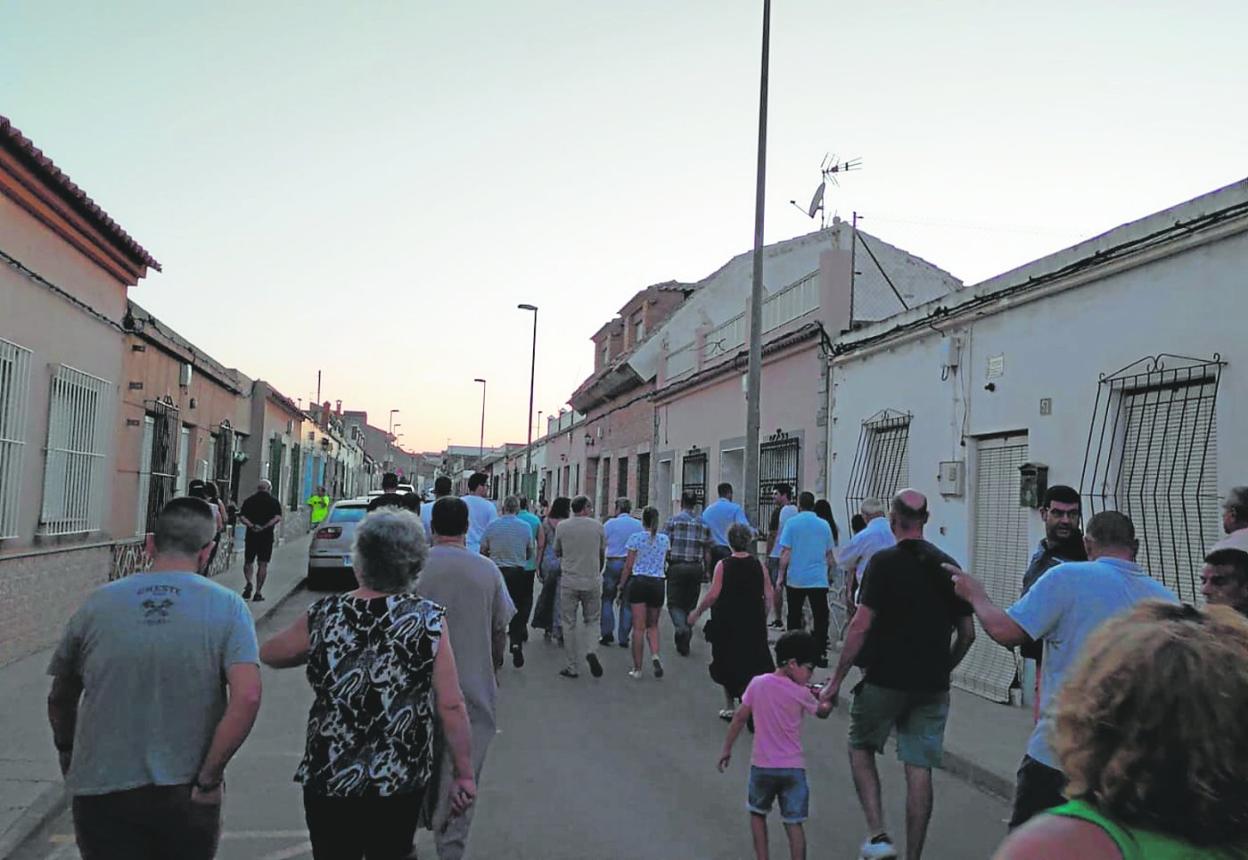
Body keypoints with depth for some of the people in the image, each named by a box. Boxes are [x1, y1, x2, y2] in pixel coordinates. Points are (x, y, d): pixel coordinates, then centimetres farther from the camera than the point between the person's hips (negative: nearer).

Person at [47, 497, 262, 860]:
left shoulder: (98, 603, -2)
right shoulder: (227, 606, -9)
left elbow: (60, 698, 10)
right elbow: (247, 697, -21)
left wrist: (67, 754, 27)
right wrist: (209, 778, -11)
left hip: (101, 792, 1)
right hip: (184, 800, 0)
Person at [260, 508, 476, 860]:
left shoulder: (324, 615, -11)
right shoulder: (430, 620, -14)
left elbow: (269, 654, 8)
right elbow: (451, 707, -14)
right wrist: (465, 774, -4)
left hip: (327, 778, 0)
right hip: (401, 780, 0)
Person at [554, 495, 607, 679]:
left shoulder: (562, 526, -1)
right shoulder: (597, 526, 0)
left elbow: (557, 552, 11)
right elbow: (602, 553, 11)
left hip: (569, 581, 0)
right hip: (592, 581, 0)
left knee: (569, 624, 7)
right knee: (591, 620, 15)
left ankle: (572, 666, 9)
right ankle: (591, 651, -11)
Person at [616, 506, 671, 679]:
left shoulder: (636, 537, -5)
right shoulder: (665, 539, 5)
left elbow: (628, 566, -4)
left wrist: (621, 587, 3)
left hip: (638, 582, -3)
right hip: (657, 583, 3)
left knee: (639, 628, 1)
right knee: (652, 625, 17)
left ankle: (637, 669, 4)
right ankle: (655, 655, -7)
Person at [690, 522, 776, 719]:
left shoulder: (723, 566, -9)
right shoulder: (759, 566, -1)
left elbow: (713, 595, -14)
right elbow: (769, 597, 0)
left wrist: (697, 612, -1)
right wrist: (762, 619, 14)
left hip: (727, 624, -1)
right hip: (753, 625, 2)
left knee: (727, 666, 14)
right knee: (752, 665, 10)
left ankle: (730, 707, 23)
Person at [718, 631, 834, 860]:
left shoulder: (757, 684, -4)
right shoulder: (801, 693, -9)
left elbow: (740, 718, 0)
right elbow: (822, 712, 9)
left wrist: (726, 750, 8)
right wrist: (828, 699, 29)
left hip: (762, 765, 2)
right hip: (793, 767, -2)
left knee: (757, 813, 20)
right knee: (794, 822, 4)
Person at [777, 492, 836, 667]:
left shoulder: (792, 523, -4)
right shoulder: (824, 525, 5)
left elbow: (785, 553, -7)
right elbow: (829, 555, 13)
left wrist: (781, 575, 0)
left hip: (795, 579, -1)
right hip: (819, 579, 1)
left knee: (794, 617, 11)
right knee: (820, 618, 2)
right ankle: (821, 655, -2)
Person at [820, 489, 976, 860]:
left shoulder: (884, 561, -10)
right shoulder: (948, 566, 6)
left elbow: (861, 626, -15)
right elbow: (967, 633, 11)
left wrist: (836, 680, -9)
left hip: (886, 679, -4)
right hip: (932, 686, 4)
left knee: (860, 747, 16)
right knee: (919, 770, 10)